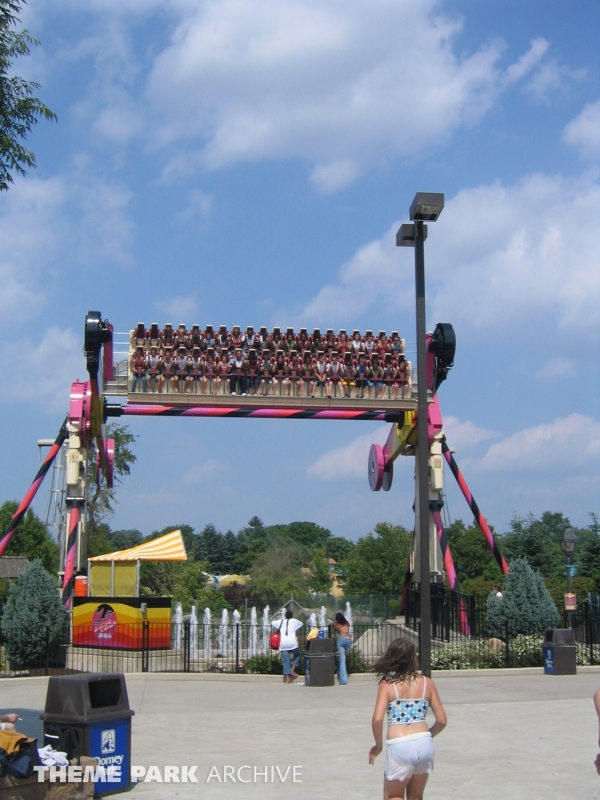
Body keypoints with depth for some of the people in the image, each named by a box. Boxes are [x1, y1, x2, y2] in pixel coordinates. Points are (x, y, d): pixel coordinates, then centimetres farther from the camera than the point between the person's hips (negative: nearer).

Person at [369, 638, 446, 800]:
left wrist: (378, 746, 2)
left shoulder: (387, 684, -4)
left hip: (399, 746, -3)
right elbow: (441, 721, 6)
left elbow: (377, 719, -15)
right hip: (424, 744, 4)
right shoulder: (427, 683, 5)